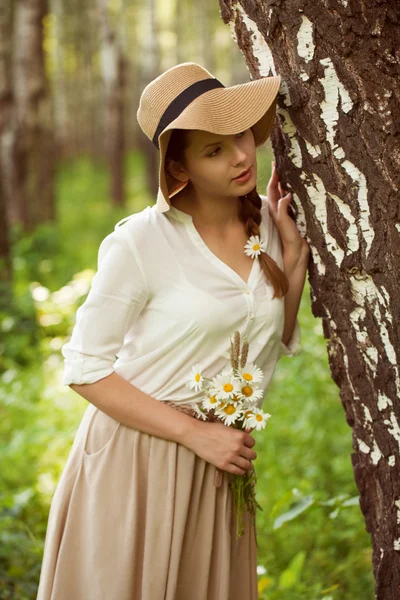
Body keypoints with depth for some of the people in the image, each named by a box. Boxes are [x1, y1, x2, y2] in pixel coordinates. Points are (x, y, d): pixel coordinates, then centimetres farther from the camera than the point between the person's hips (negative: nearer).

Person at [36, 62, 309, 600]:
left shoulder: (266, 223, 1)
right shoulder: (141, 243, -16)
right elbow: (84, 369, -13)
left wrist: (294, 253, -2)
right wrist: (195, 433, -16)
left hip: (218, 468, 5)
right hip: (133, 459, -5)